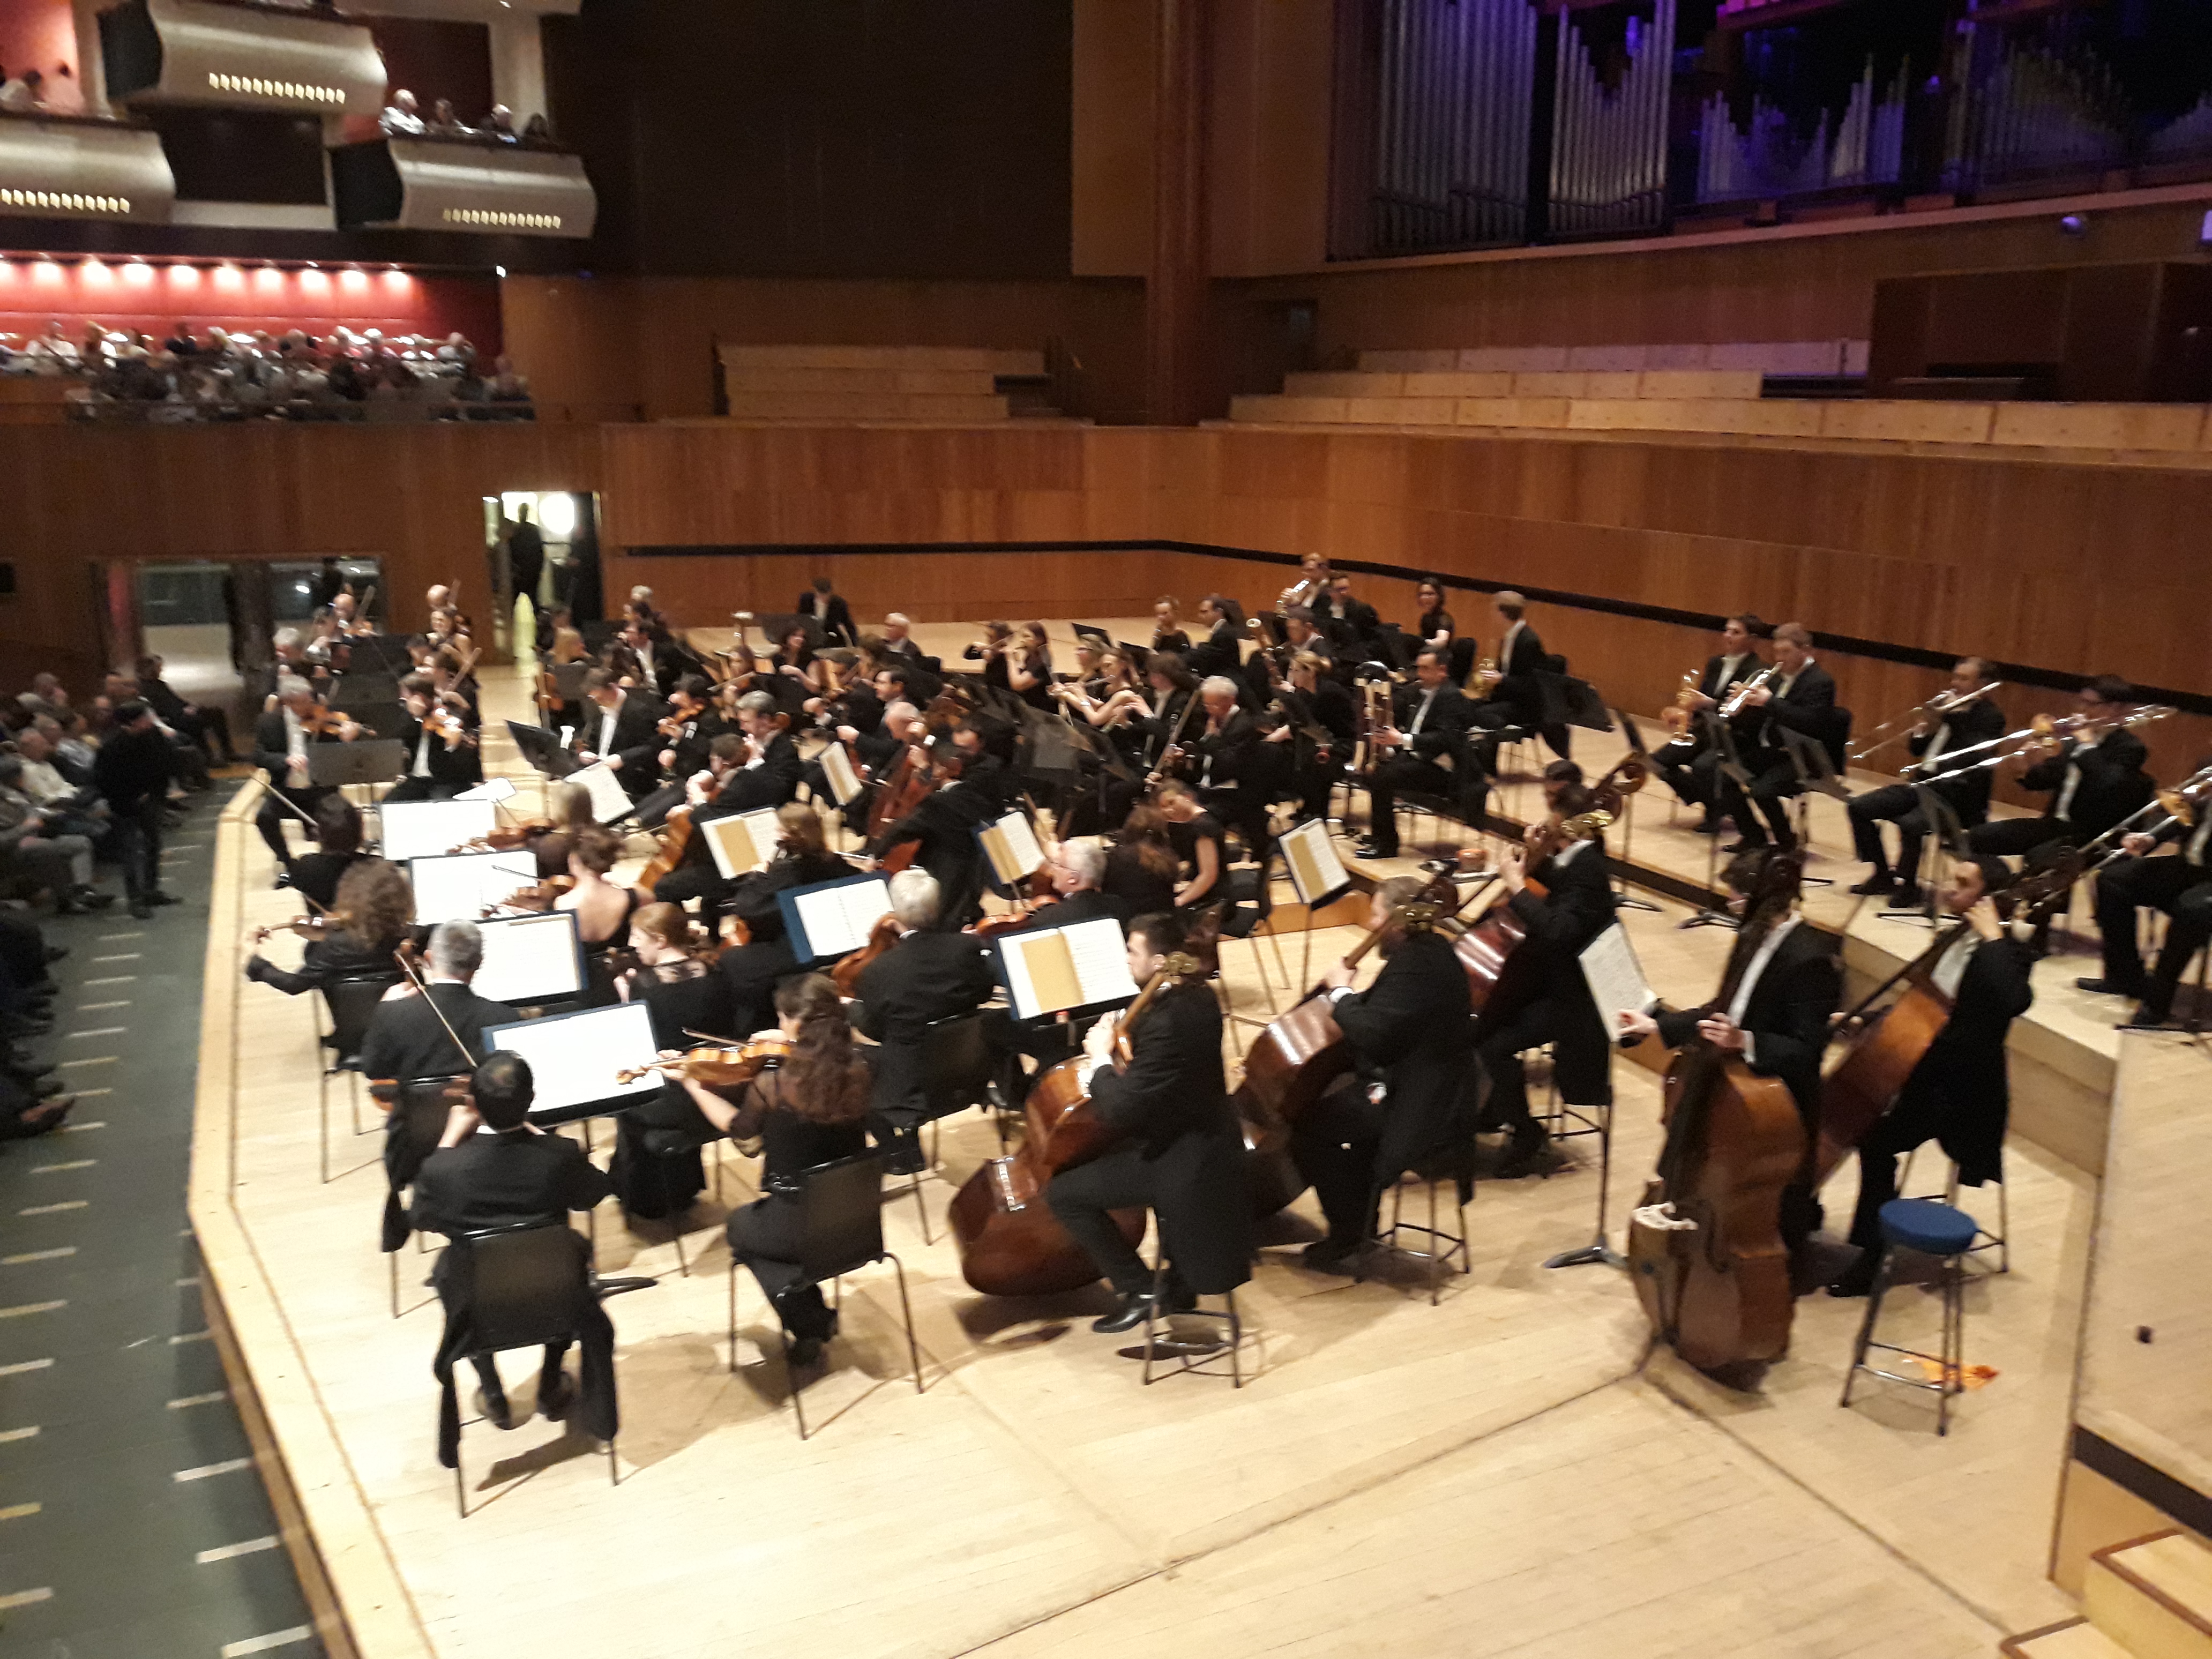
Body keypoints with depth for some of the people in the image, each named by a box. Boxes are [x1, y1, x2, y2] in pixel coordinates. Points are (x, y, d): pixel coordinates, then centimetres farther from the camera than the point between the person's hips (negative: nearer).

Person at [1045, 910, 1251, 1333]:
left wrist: (1101, 1059, -14)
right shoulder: (1199, 998, -1)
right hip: (1208, 1142, 10)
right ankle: (1179, 1283, 39)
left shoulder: (1165, 1024, -31)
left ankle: (1139, 1289, 8)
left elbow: (1119, 1112, -29)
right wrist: (1122, 1037, 1)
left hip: (1182, 1161, -10)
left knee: (1064, 1193, -1)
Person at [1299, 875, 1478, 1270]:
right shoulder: (1429, 950, 9)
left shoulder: (1414, 965, -23)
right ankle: (1360, 1228, 29)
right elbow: (1384, 1018, 15)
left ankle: (1347, 1239, 9)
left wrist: (1341, 992, -14)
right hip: (1434, 1090, 11)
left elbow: (1371, 1035, -28)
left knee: (1309, 1128, -6)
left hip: (1424, 1106, -11)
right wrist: (1349, 1001, -1)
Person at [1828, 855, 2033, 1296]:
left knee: (1876, 1140, -22)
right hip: (1922, 1068, 9)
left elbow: (2012, 1002, -38)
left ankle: (1870, 1258, -7)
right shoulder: (1955, 939, 9)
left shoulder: (2008, 952, -14)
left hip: (1960, 1091, -8)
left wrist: (1992, 938, -29)